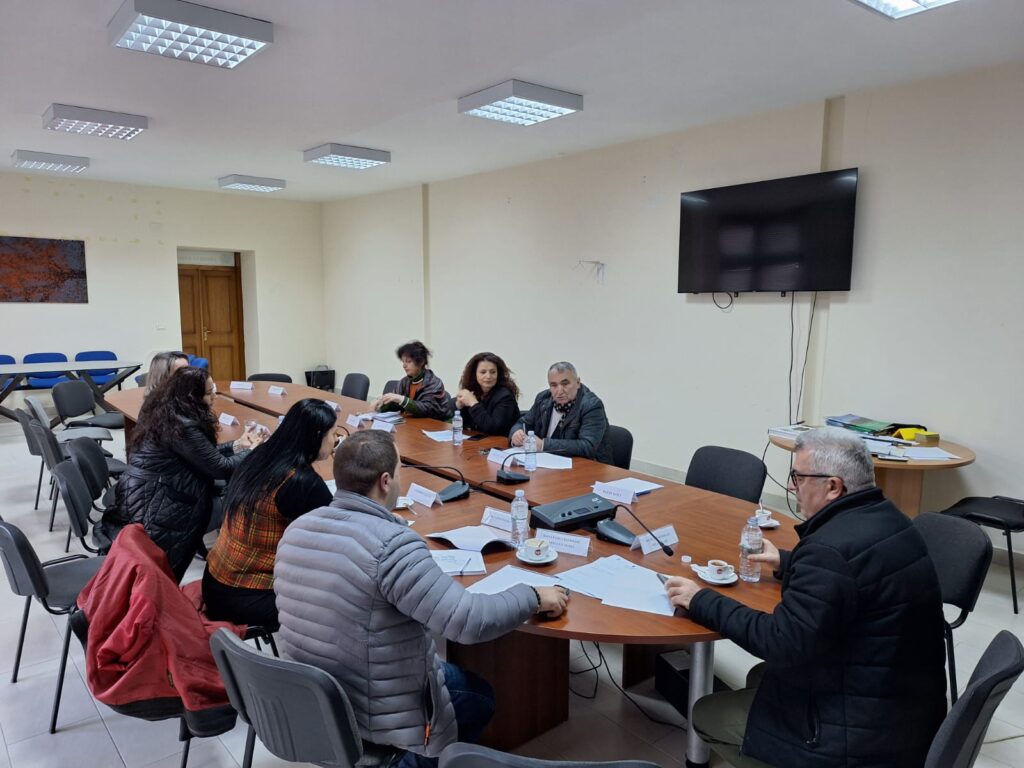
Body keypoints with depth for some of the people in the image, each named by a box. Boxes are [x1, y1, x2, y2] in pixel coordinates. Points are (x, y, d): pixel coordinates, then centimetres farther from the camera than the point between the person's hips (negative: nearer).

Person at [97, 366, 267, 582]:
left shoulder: (161, 409, 5)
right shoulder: (181, 426, -22)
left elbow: (203, 454, 14)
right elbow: (219, 467, -16)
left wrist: (236, 446, 10)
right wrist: (252, 451, -1)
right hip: (149, 509, -8)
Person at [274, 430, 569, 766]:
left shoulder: (296, 529, -6)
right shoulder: (392, 544, -30)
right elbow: (469, 621, -30)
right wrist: (533, 596, -14)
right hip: (372, 713, -7)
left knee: (456, 673, 28)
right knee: (481, 696, 19)